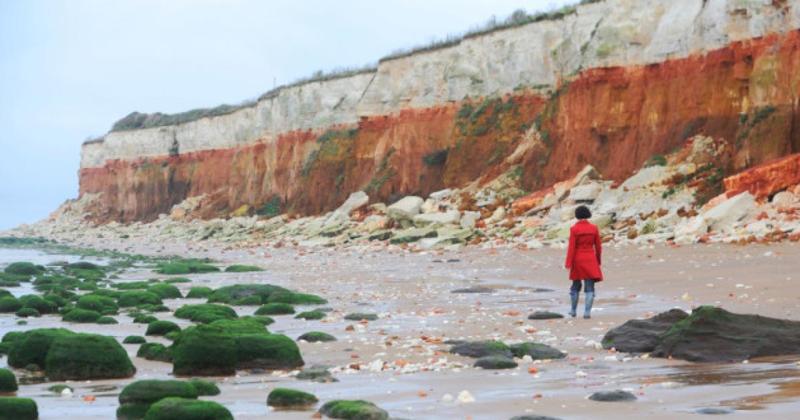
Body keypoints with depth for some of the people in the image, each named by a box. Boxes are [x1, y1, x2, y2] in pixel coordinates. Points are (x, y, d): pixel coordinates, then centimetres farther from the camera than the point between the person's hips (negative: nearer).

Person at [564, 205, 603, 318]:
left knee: (576, 286, 17)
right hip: (590, 260, 1)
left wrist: (568, 264, -9)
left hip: (578, 260, -1)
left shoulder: (574, 229, -9)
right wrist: (598, 261, 17)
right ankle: (587, 312, -10)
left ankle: (573, 311, 24)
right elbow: (598, 246, 3)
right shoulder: (594, 228, -1)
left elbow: (571, 247, -12)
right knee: (590, 288, 1)